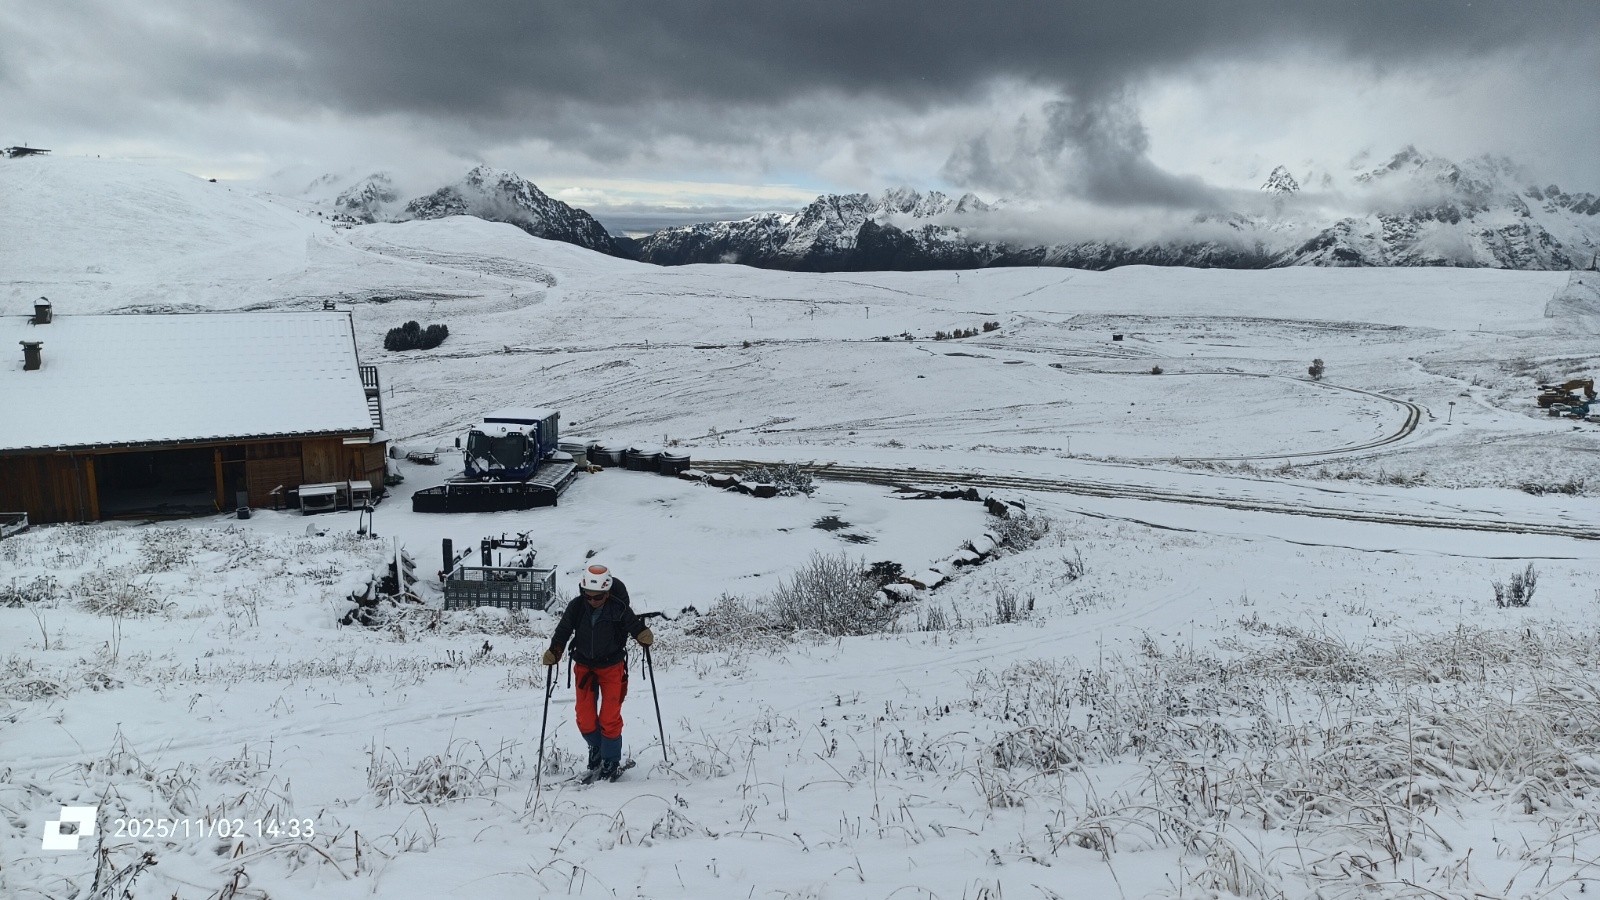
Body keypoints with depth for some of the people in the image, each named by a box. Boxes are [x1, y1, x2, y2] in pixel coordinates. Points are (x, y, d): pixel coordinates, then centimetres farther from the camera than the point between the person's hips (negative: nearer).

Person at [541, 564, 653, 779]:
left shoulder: (619, 608, -21)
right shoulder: (576, 606, -15)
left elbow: (635, 625, -16)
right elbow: (563, 631, -8)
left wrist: (644, 636, -38)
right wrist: (553, 652, -23)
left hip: (612, 666, -2)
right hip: (584, 665, 3)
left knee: (610, 717, -5)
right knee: (585, 719, 5)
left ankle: (611, 760, 17)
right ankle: (596, 747, 36)